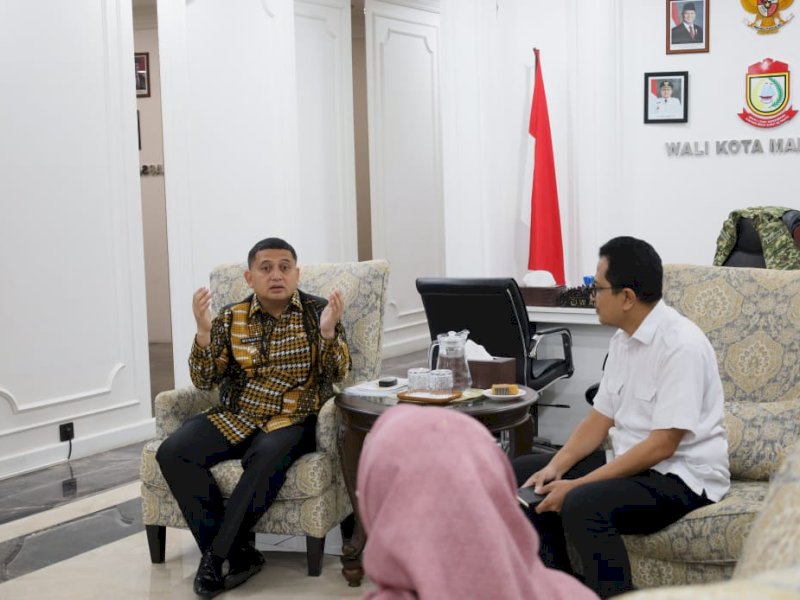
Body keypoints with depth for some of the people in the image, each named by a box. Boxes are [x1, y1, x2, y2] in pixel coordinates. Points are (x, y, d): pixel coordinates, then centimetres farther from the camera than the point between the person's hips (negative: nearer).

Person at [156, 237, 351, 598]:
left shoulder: (318, 311, 2)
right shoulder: (231, 318, 7)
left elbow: (338, 373, -5)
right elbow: (205, 381, 2)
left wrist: (327, 331, -24)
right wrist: (204, 331, -15)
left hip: (292, 420, -3)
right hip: (235, 417, 3)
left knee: (267, 457, -37)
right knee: (172, 453, -23)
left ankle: (217, 556, -23)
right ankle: (238, 553, -21)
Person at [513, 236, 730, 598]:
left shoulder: (681, 346, -21)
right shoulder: (622, 339, 5)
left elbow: (662, 446, -24)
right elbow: (600, 418, 10)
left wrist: (578, 485, -24)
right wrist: (555, 467, -6)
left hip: (682, 476, -9)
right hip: (631, 464, 9)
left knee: (584, 505, -34)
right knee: (521, 475, 5)